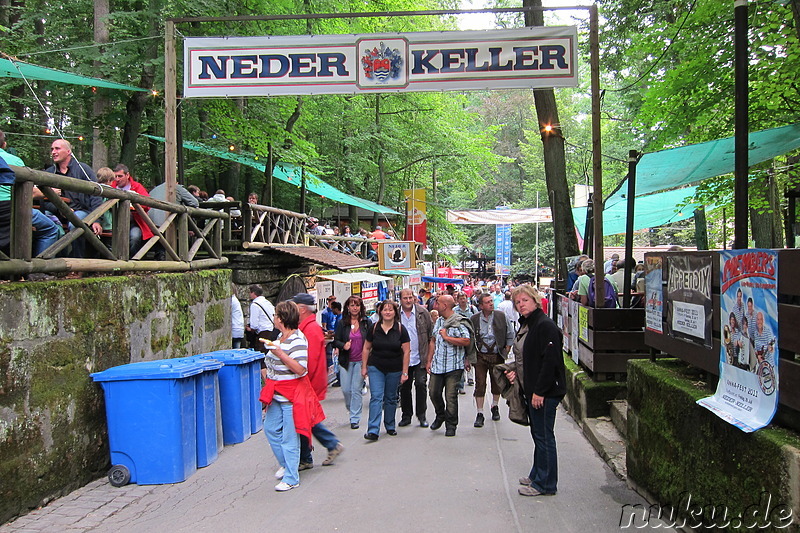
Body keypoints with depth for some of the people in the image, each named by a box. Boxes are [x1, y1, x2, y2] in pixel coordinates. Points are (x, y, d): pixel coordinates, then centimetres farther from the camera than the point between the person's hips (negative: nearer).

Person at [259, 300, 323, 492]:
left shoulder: (297, 340, -19)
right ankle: (286, 464, 34)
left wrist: (280, 354, -30)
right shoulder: (281, 336, 10)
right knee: (270, 428, 15)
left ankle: (291, 478, 9)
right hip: (277, 394, 9)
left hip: (292, 394, -9)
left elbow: (300, 369, -26)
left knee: (289, 437, -2)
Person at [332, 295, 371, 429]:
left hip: (361, 361, -1)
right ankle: (351, 409, 33)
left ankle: (355, 418, 8)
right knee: (346, 389, 4)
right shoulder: (342, 323, 2)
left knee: (356, 389, -1)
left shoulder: (367, 322, 0)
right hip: (346, 361, 1)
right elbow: (335, 341, 3)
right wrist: (343, 345, -18)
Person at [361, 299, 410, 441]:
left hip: (394, 369, 0)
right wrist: (364, 367, 6)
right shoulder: (374, 328, -2)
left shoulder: (401, 329, -5)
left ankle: (390, 426, 28)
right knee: (376, 397, -10)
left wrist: (405, 372, -7)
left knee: (391, 398, 12)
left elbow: (406, 351, -4)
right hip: (376, 368, 0)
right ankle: (373, 430, -13)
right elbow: (366, 348, 8)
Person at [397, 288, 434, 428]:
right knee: (404, 387, 8)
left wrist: (429, 356, -4)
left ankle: (422, 415, 9)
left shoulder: (423, 312, -1)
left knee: (421, 384, -5)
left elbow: (431, 334, 2)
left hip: (420, 357, -1)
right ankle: (406, 415, 21)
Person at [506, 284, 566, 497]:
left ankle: (545, 484, 7)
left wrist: (539, 391, -22)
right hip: (531, 390, 10)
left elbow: (550, 361, -23)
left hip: (545, 392, -10)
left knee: (544, 436, -2)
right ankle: (537, 475, 30)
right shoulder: (525, 324, 13)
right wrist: (515, 371, 6)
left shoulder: (545, 326, -17)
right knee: (537, 434, 18)